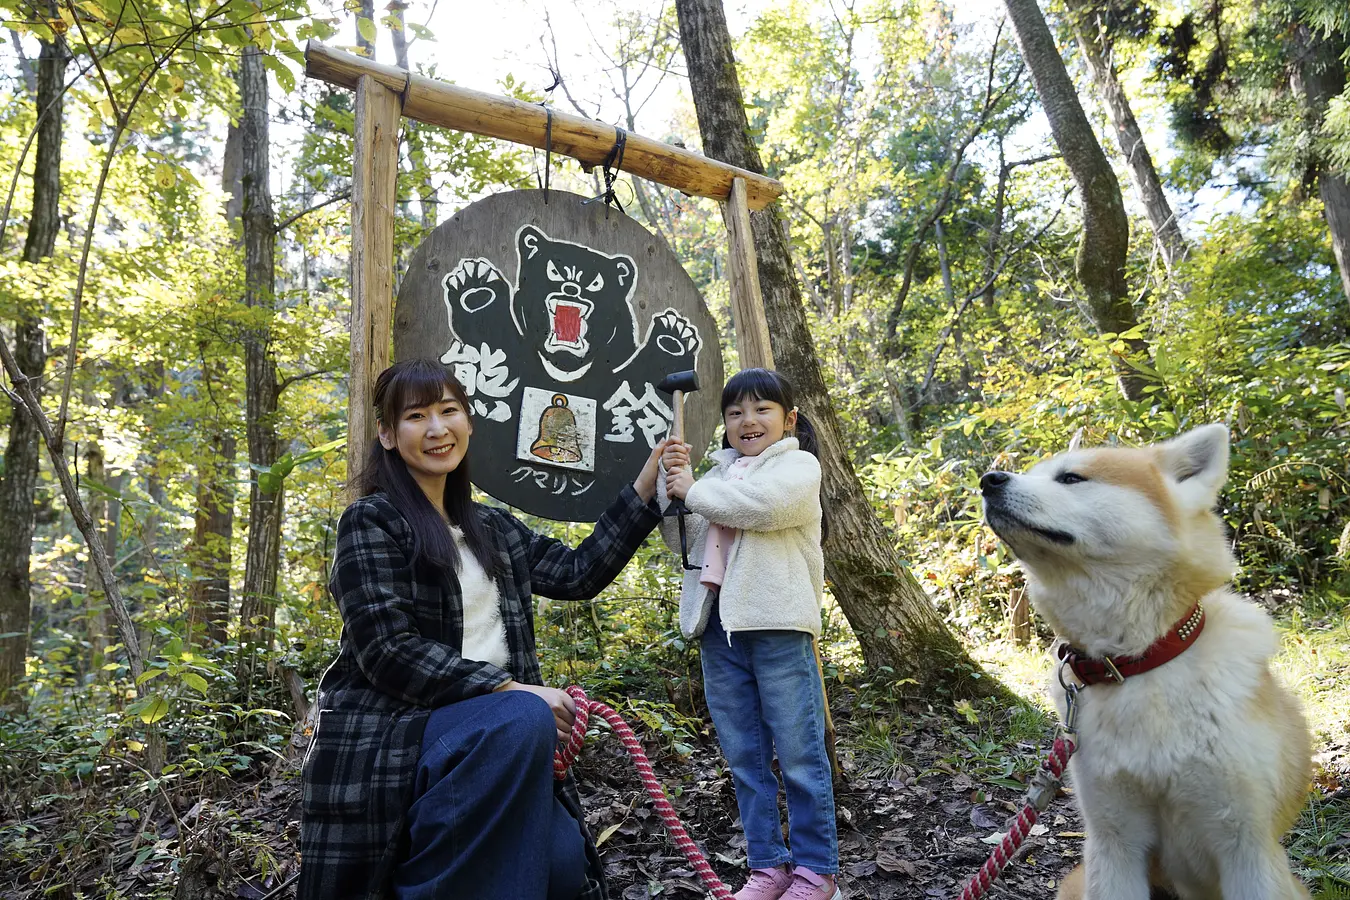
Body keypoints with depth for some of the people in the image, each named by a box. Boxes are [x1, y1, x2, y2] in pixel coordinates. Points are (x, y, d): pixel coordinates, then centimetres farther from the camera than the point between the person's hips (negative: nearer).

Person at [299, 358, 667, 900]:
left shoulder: (491, 528, 17)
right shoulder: (371, 521, -3)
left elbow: (578, 574, 15)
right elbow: (387, 650, -13)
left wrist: (646, 486, 11)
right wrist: (511, 691, -19)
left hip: (492, 738, 6)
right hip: (390, 729, -5)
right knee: (523, 719, -35)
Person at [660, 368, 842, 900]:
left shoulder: (799, 465, 3)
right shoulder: (720, 472, 21)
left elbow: (764, 503, -18)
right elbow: (679, 539, 16)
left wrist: (694, 490, -7)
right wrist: (673, 482, 1)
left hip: (776, 625, -6)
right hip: (719, 625, 6)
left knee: (799, 754, 1)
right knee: (744, 757, 11)